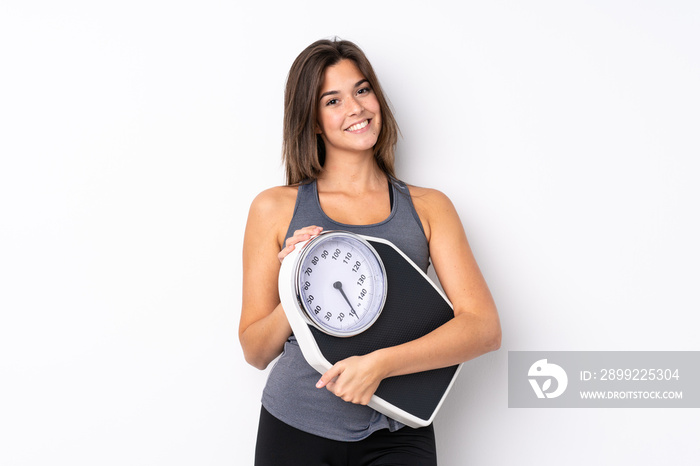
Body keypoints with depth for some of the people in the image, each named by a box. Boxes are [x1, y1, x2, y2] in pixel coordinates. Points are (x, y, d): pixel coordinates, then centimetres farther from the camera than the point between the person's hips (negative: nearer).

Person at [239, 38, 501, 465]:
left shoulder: (428, 207, 4)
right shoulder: (275, 208, 2)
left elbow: (485, 328, -6)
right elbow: (256, 351, 6)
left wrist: (380, 362, -17)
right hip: (296, 430, -1)